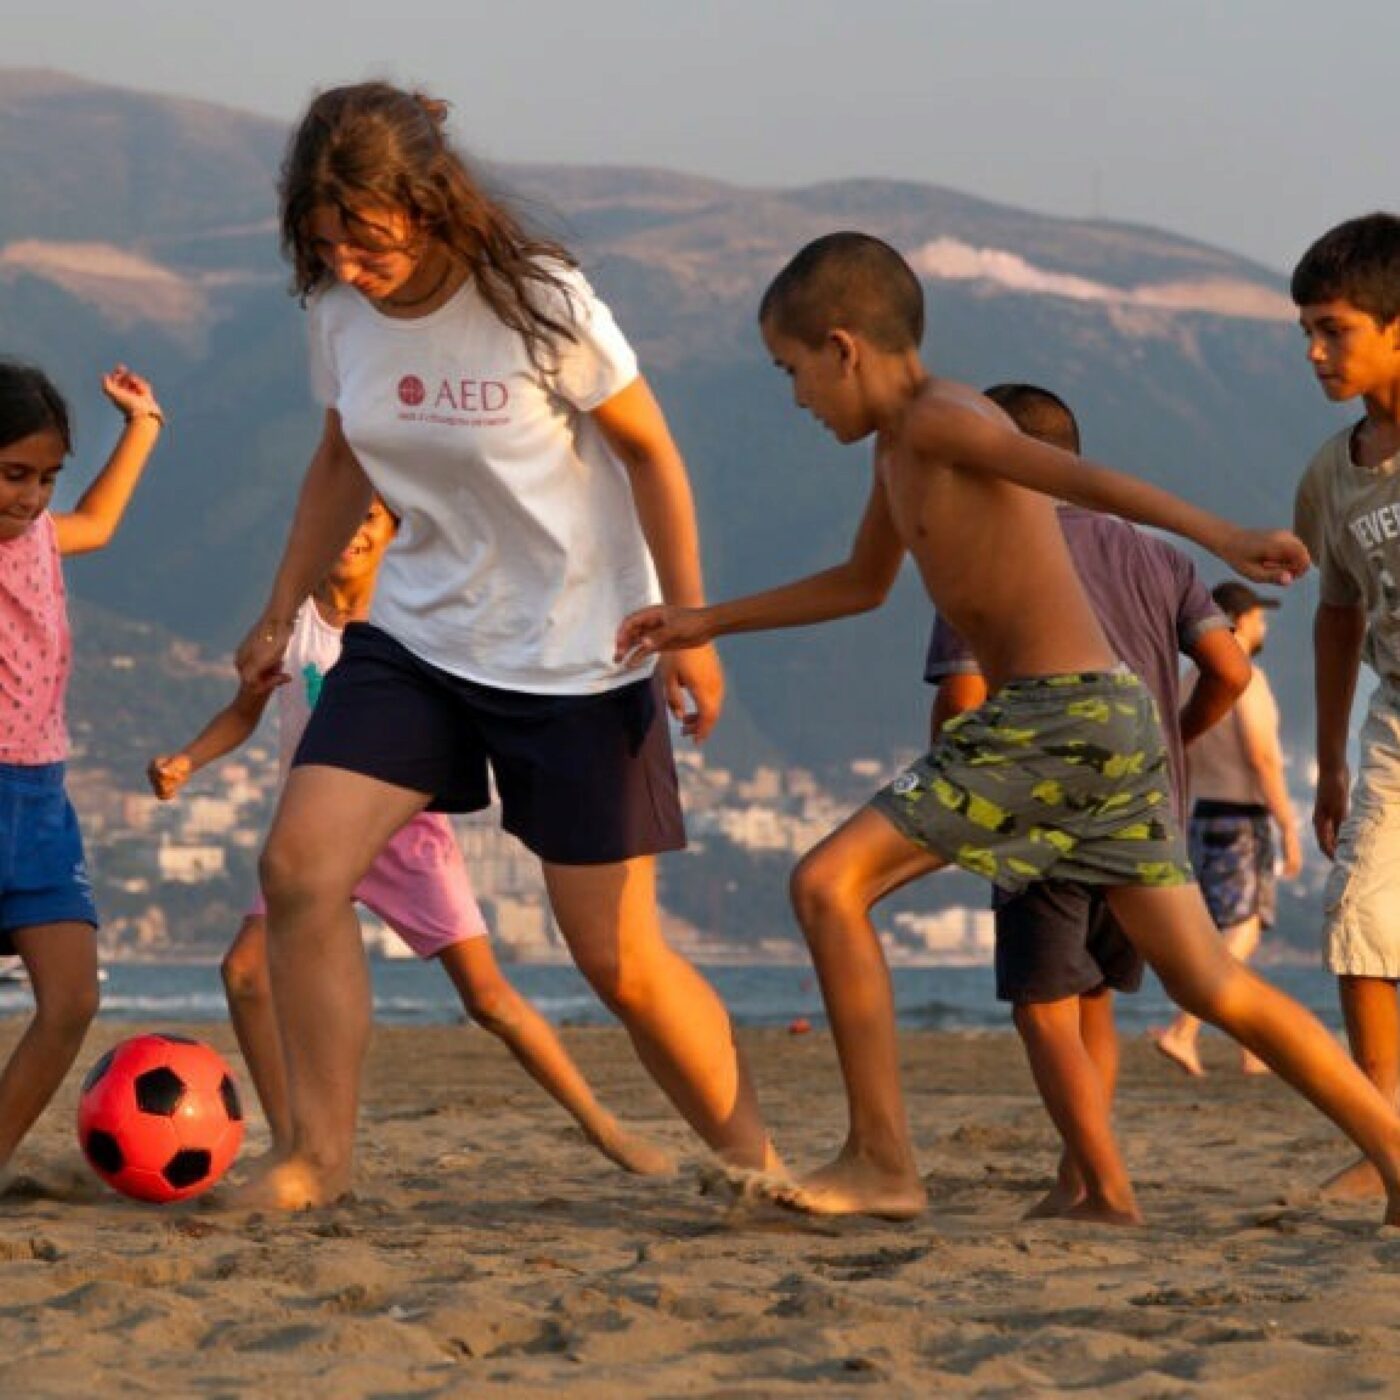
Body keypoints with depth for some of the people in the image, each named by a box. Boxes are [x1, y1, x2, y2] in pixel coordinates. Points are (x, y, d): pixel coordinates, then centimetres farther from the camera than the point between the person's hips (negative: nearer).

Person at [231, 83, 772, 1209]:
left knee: (616, 954, -2)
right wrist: (283, 613, 14)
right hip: (416, 637, 5)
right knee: (299, 865, -15)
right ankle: (319, 1156, -7)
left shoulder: (536, 303, -19)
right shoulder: (343, 313, -4)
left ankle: (754, 1159, 19)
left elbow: (649, 452, -9)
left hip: (578, 654, -5)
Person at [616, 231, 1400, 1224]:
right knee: (1210, 984, 10)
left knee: (829, 881, -7)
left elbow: (1087, 479, -24)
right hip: (1105, 718, 10)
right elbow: (863, 584, 36)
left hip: (1061, 715, -10)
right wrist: (708, 622, 39)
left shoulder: (940, 418, -8)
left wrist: (1221, 536, -38)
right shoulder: (900, 445, 19)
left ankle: (882, 1164, -5)